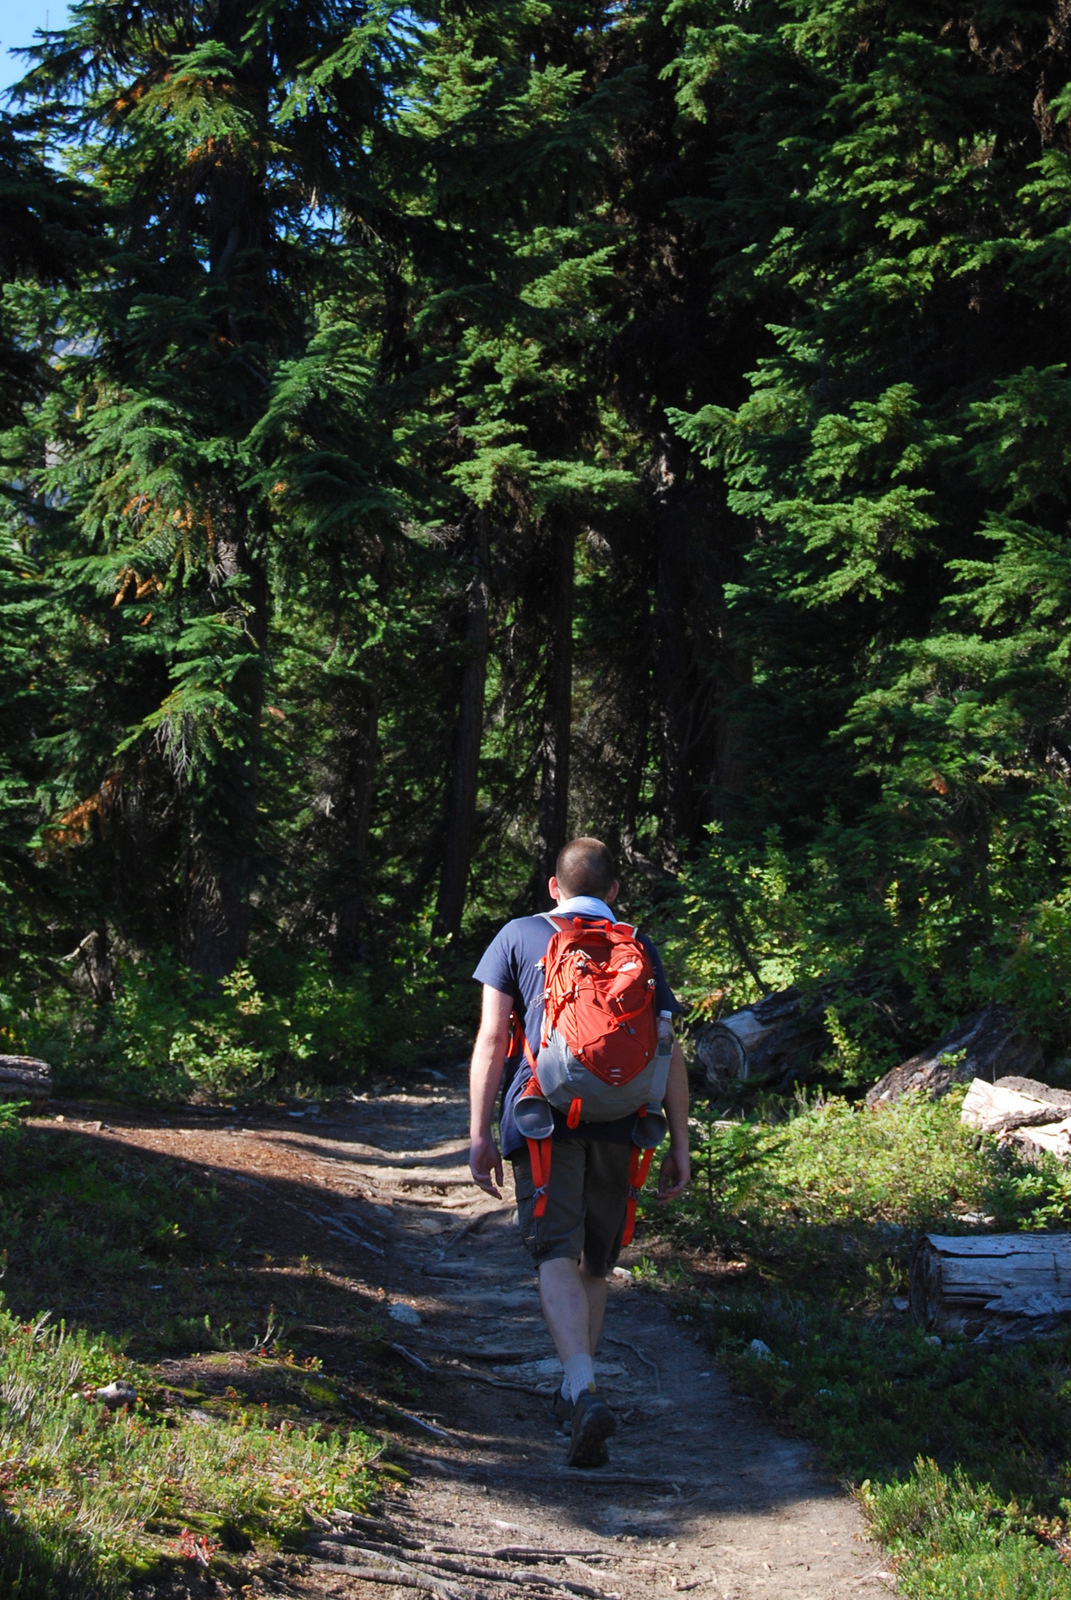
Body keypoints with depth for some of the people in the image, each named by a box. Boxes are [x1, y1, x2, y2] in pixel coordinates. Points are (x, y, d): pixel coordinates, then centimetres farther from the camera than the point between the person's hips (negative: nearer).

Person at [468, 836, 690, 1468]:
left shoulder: (519, 937, 10)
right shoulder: (640, 948, 15)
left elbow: (492, 1041, 3)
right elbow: (669, 1053, 9)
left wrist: (480, 1133, 3)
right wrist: (679, 1144, 11)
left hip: (544, 1119, -2)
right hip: (617, 1125, 3)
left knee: (558, 1257, -12)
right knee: (596, 1263, 17)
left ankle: (584, 1390, -32)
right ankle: (578, 1388, 29)